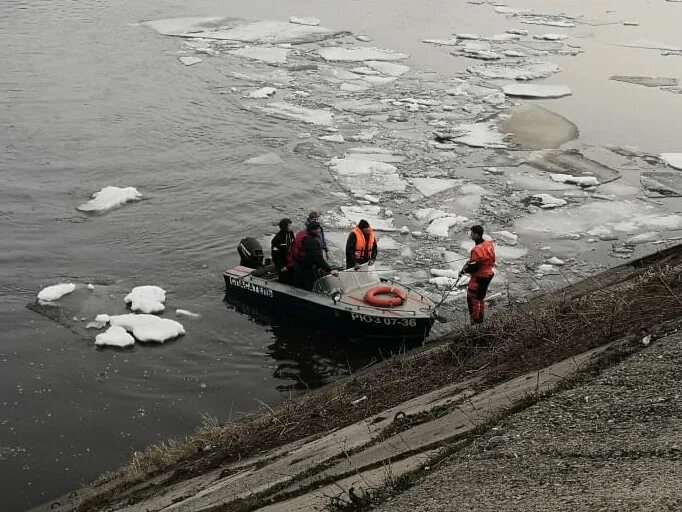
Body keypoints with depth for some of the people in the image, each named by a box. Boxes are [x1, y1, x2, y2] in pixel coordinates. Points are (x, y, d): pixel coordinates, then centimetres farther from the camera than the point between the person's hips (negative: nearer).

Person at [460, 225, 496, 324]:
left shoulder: (477, 250, -29)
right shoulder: (489, 244, -2)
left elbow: (473, 267, -25)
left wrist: (463, 271, -7)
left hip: (479, 277, -9)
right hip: (489, 274, 9)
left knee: (472, 297, 8)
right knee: (481, 297, 24)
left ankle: (475, 320, 17)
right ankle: (480, 317, 37)